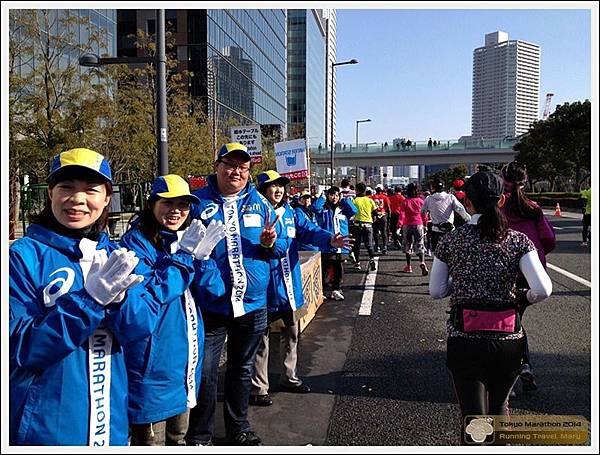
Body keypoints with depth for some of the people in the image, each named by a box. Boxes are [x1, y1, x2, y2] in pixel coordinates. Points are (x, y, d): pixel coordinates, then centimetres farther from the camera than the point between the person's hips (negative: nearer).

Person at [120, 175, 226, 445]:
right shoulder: (136, 242, -12)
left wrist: (202, 257, -17)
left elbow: (214, 291, 1)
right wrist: (182, 256, -22)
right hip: (153, 361, -7)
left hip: (186, 353, 7)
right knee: (151, 438, 9)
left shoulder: (189, 239, 8)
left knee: (178, 436, 24)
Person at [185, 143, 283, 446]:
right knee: (204, 373, 3)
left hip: (252, 304, 3)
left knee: (242, 369, 19)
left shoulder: (259, 202, 4)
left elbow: (279, 248, 8)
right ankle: (198, 437, 26)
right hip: (210, 305, -3)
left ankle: (238, 430, 38)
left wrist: (269, 243, -13)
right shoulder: (198, 201, -5)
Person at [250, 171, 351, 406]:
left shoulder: (291, 213, 7)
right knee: (260, 340, 6)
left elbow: (310, 230, -5)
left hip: (290, 288, 7)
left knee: (290, 335, 21)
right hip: (264, 290, -7)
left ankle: (289, 378, 40)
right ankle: (258, 388, 21)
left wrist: (330, 239, -23)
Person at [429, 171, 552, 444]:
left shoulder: (451, 241, -4)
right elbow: (543, 290, -13)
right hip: (508, 338, 2)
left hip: (464, 337, -2)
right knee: (499, 405, 27)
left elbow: (436, 291, 1)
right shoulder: (518, 240, -3)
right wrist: (525, 299, 8)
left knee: (473, 416, 8)